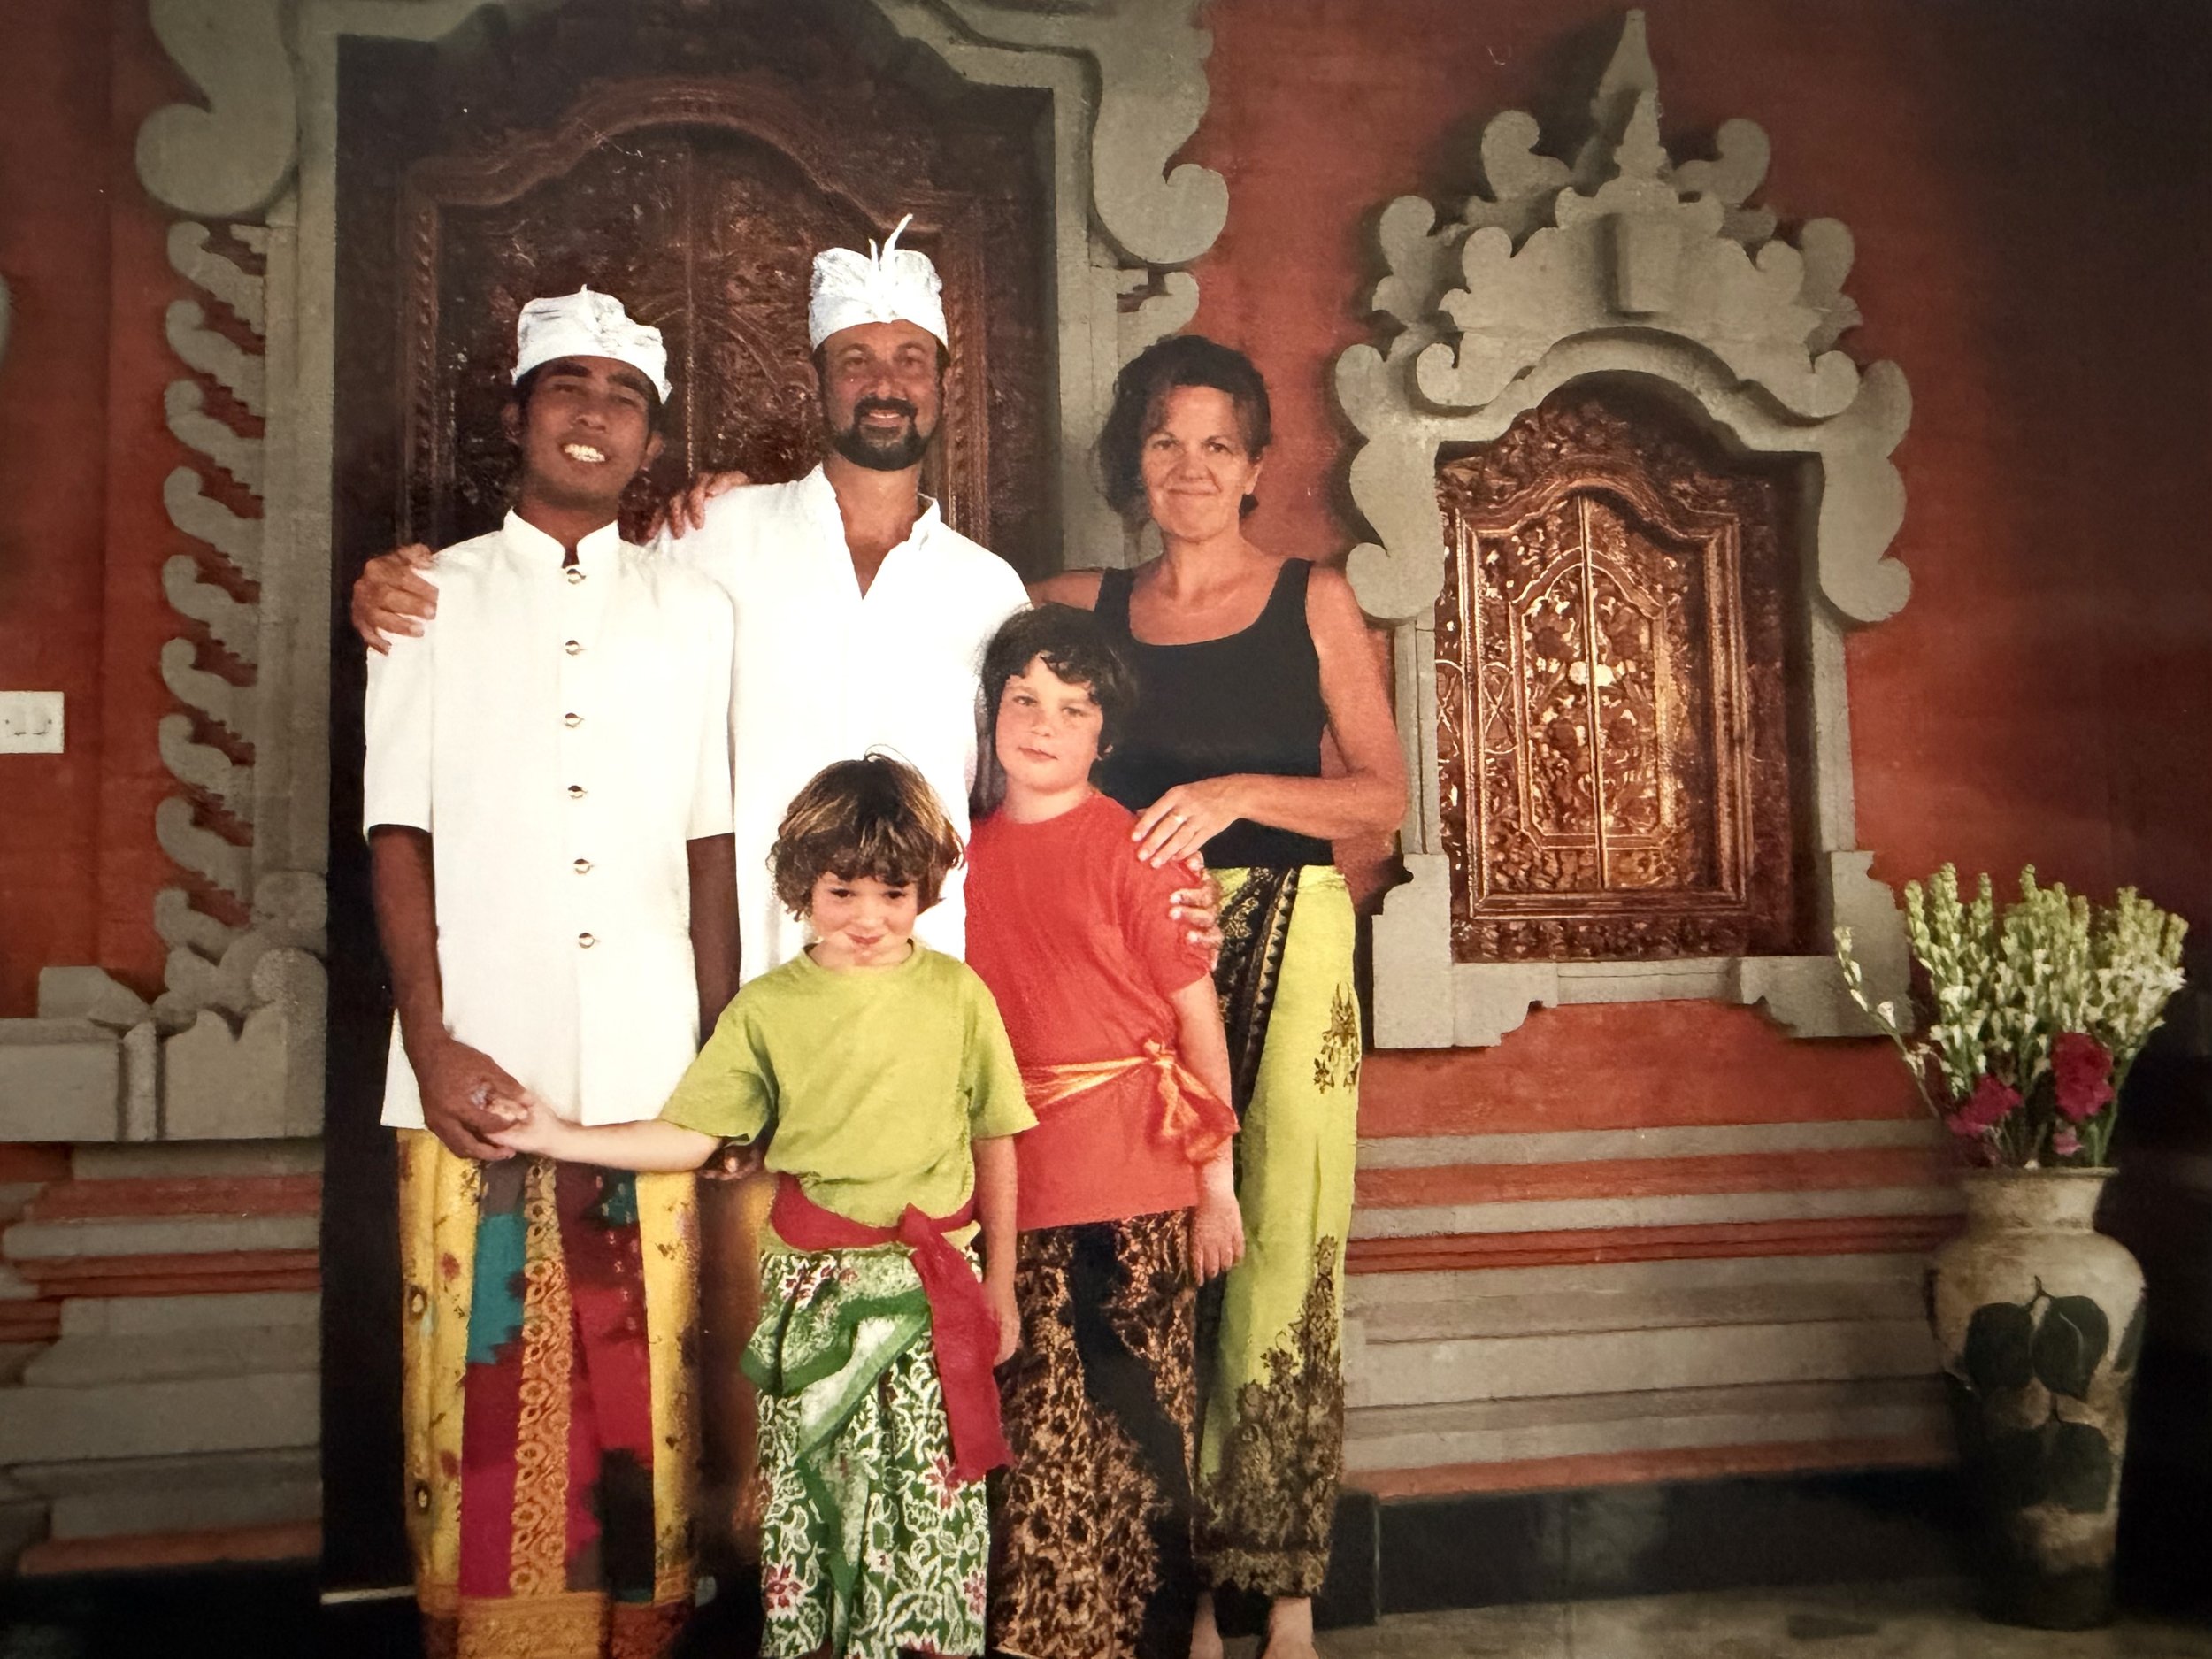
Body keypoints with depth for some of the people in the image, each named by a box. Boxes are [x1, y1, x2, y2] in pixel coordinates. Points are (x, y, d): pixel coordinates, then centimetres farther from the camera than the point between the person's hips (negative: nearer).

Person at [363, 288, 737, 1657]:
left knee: (641, 1397, 3)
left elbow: (711, 848, 10)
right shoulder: (432, 600, 8)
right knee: (483, 1399, 3)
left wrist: (728, 1058, 3)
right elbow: (399, 835, 5)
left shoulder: (696, 611, 11)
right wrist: (430, 1043, -6)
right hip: (480, 1076, 0)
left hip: (650, 1078, 1)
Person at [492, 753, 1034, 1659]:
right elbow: (687, 1138, 2)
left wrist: (1000, 1280, 7)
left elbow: (995, 1144, 4)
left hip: (935, 1286, -1)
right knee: (806, 1490, 10)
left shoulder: (957, 994, -2)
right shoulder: (766, 1008, 0)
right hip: (812, 1287, 1)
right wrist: (554, 1135, -5)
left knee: (933, 1493, 4)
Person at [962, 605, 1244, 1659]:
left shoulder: (1131, 848, -6)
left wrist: (1216, 1182, -5)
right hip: (1012, 1190, 4)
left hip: (1130, 1191, -4)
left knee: (1137, 1424, 5)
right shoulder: (968, 854, 7)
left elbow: (1198, 1017, -5)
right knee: (1031, 1433, 13)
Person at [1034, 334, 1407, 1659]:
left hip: (1286, 949, -1)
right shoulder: (1082, 607, 11)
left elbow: (1385, 795, 2)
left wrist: (1238, 792, -14)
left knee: (1281, 1255, -3)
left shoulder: (1313, 601, 6)